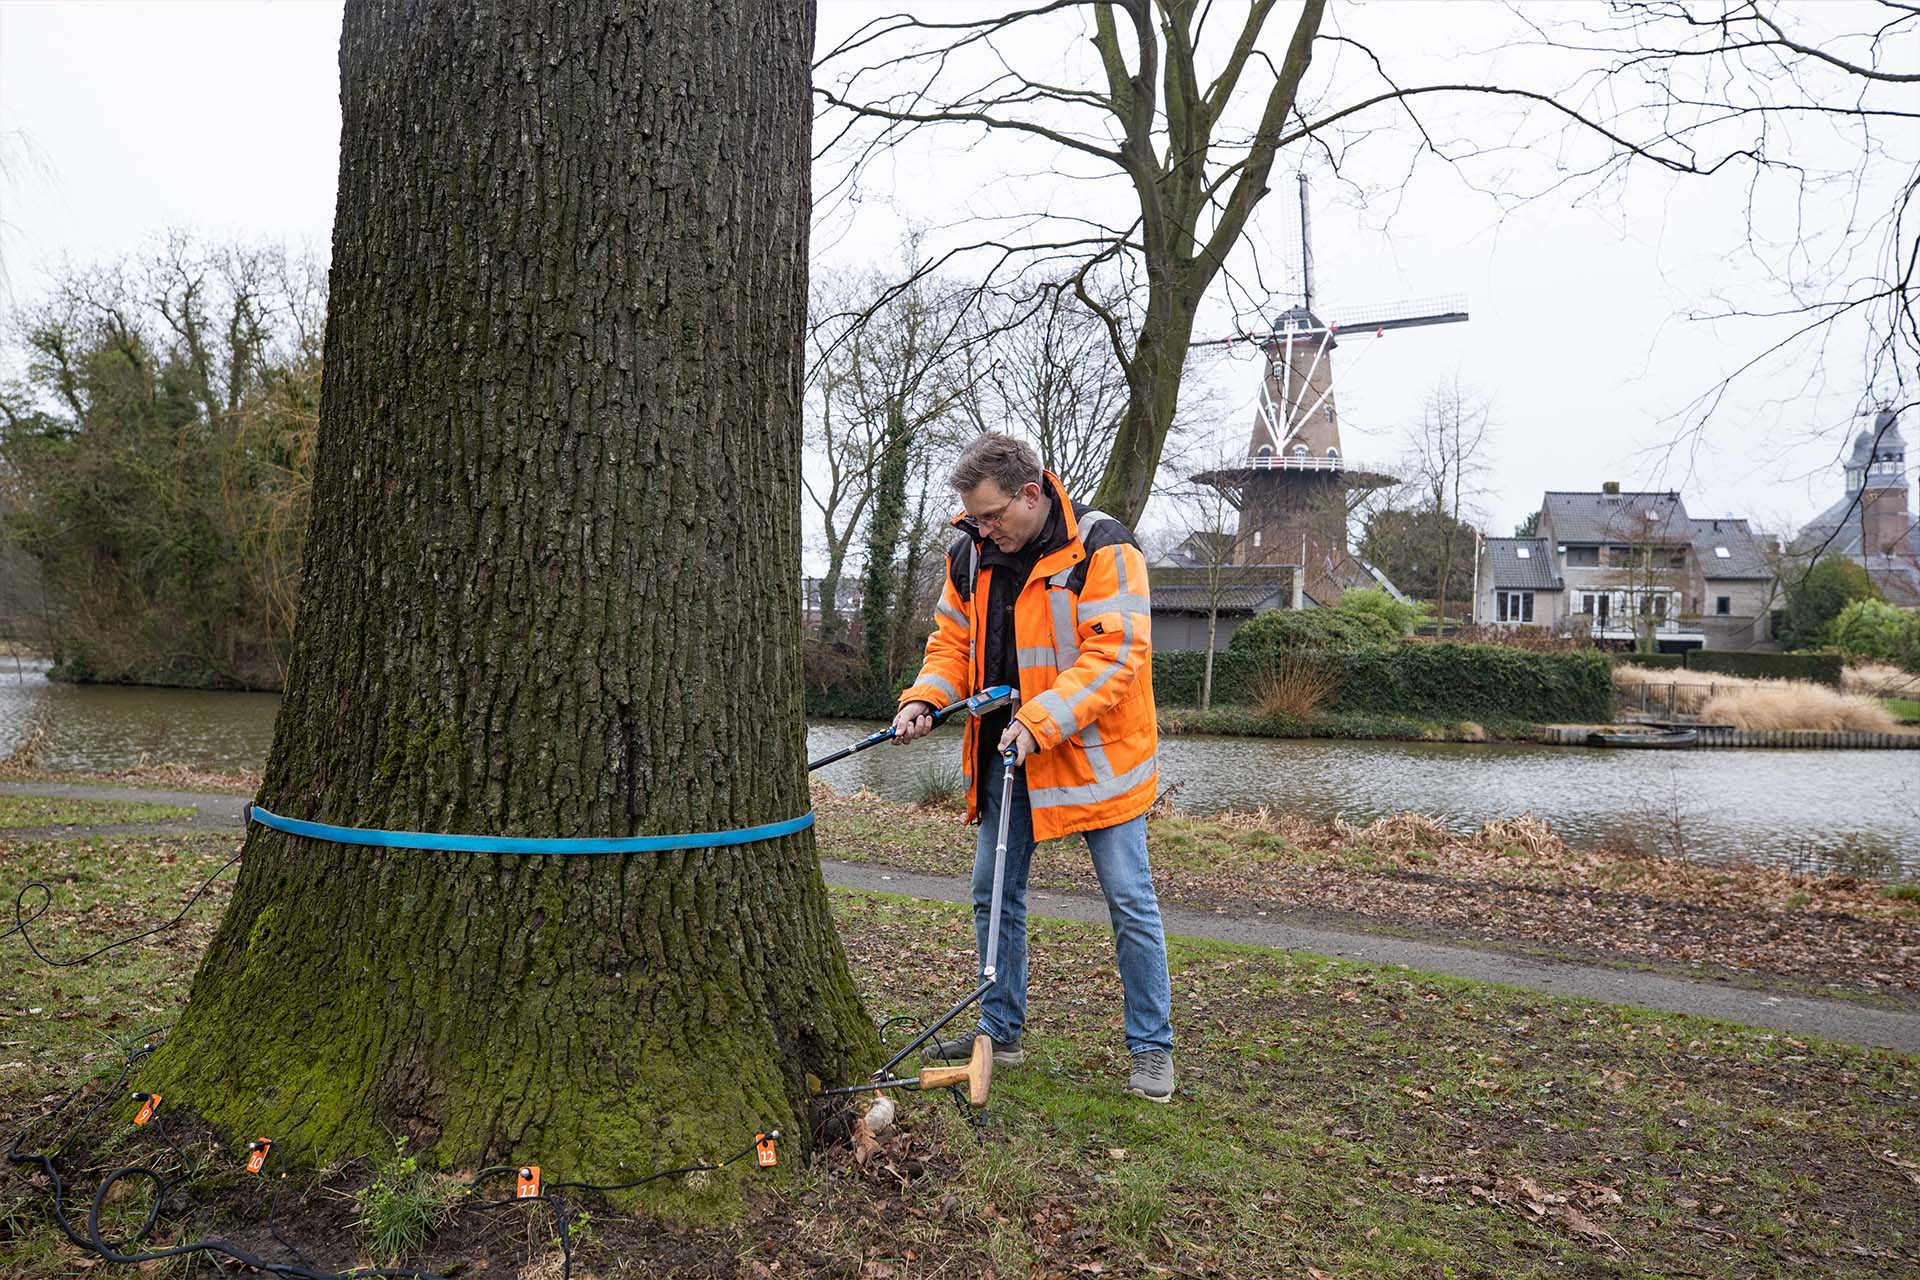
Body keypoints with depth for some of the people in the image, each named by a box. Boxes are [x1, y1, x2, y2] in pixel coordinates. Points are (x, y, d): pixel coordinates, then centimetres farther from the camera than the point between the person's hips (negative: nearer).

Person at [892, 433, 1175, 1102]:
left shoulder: (1102, 549, -17)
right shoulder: (969, 555, 3)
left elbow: (1114, 653, -23)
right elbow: (953, 642, 10)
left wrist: (1040, 721, -31)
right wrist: (923, 698, -9)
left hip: (1093, 752, -6)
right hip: (1006, 753, 6)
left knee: (1130, 902, 1)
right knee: (992, 893, 12)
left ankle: (1151, 1048, 15)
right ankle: (1000, 1032, 28)